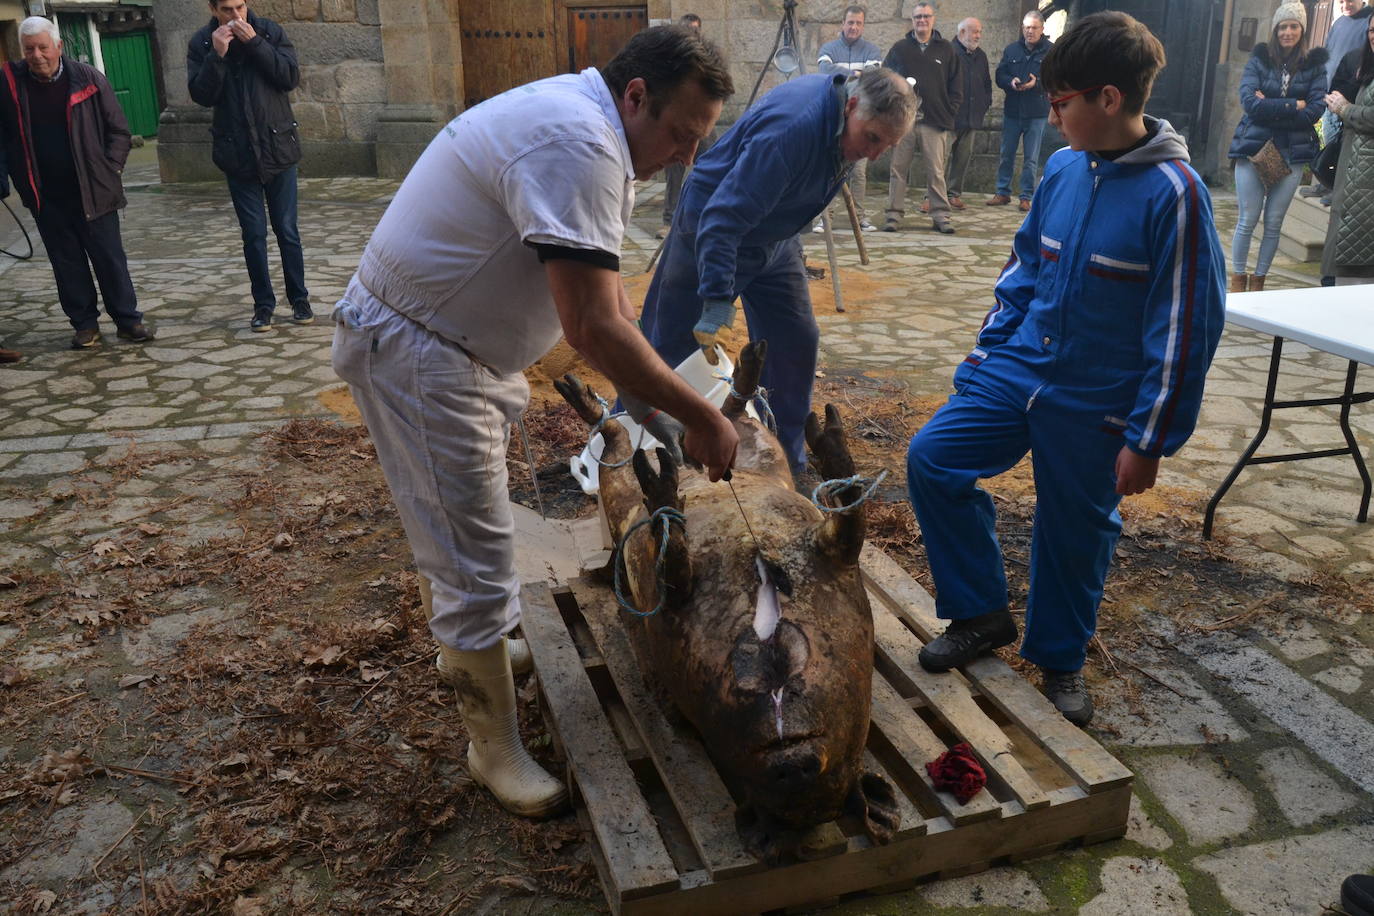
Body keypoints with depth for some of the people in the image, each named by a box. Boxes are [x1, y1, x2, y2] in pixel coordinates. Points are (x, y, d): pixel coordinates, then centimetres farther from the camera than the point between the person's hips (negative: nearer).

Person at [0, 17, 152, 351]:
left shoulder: (87, 78, -3)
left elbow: (118, 129, 1)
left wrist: (110, 170, -4)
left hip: (92, 191, -2)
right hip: (45, 197, 2)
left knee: (110, 259, 4)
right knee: (67, 264, 8)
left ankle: (128, 320, 13)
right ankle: (84, 324, 17)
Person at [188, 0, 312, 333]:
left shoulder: (269, 31, 0)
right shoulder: (202, 43, 1)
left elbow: (291, 77, -10)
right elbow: (201, 94, -7)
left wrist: (255, 43, -17)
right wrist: (217, 54, -18)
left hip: (277, 147, 0)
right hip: (238, 154, 0)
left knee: (287, 230, 5)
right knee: (253, 233, 4)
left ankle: (299, 299, 17)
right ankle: (263, 304, 13)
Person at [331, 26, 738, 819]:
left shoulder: (588, 131, 6)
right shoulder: (577, 147, -28)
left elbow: (608, 292, 11)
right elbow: (593, 327, -32)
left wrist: (653, 393, 5)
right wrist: (700, 416, -23)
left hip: (466, 344, 11)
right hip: (418, 355, -11)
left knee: (461, 522, 28)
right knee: (477, 561, -4)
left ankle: (469, 647, 51)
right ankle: (497, 750, 12)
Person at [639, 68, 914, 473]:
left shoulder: (840, 122, -7)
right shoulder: (790, 130, -35)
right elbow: (722, 219, -39)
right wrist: (716, 299, -44)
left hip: (774, 238, 8)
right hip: (712, 233, -8)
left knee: (796, 342, 4)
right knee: (672, 345, -1)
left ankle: (788, 464, 17)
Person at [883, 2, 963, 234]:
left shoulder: (946, 50, 10)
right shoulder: (899, 49, 9)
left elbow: (956, 85, 11)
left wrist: (949, 110, 2)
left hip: (935, 120, 0)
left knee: (936, 171, -1)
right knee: (898, 169, 2)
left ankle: (941, 215, 4)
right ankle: (894, 214, 7)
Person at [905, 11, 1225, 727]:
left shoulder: (1173, 193, -17)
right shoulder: (1063, 169, -1)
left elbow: (1186, 328, -15)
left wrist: (1149, 440, -13)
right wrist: (988, 347, 11)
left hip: (1094, 404, -5)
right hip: (1020, 368, 5)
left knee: (1074, 534, 8)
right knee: (931, 460, -4)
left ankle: (1060, 661, 35)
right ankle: (981, 614, 14)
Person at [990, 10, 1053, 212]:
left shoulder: (1051, 51, -2)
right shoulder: (1012, 49, 8)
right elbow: (1000, 75, 7)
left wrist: (1037, 83, -22)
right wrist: (1011, 82, -14)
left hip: (1037, 113, -3)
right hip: (1012, 110, 3)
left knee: (1031, 158, 2)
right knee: (1006, 154, 9)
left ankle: (1026, 197, 9)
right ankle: (1003, 193, 20)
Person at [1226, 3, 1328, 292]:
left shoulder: (1315, 65, 5)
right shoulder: (1259, 59, 3)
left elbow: (1315, 111, -6)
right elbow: (1249, 102, -10)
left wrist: (1270, 107, -11)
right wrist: (1294, 105, -12)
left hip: (1292, 153, 1)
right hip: (1253, 148, -1)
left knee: (1274, 224, 5)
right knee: (1247, 220, 0)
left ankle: (1259, 279, 16)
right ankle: (1238, 279, 13)